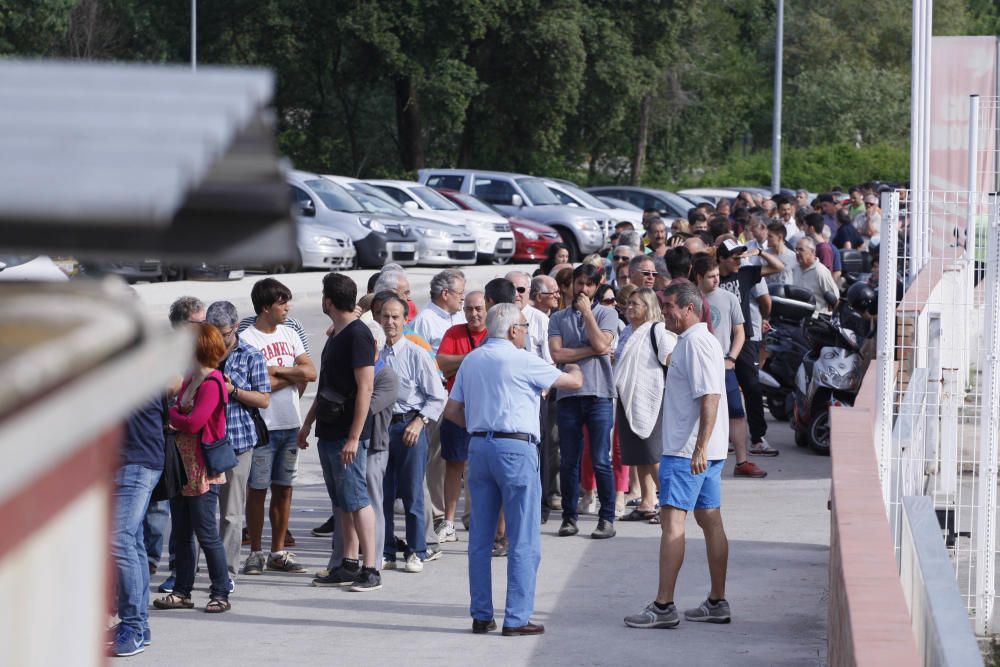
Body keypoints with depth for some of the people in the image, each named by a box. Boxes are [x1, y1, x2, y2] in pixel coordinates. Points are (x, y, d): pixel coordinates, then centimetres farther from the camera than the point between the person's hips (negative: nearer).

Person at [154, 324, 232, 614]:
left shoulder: (211, 383, -15)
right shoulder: (190, 380, 15)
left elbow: (193, 423, -22)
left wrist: (170, 414, -5)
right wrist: (174, 417, -5)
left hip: (202, 472, -9)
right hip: (182, 467, 9)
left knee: (207, 535, -3)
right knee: (181, 534, 11)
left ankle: (220, 593, 4)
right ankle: (182, 591, 18)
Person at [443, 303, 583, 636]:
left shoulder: (471, 360, 12)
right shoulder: (522, 361, -7)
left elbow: (452, 411, 13)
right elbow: (574, 383, 1)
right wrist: (573, 369, 23)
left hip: (479, 446, 7)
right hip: (515, 449, -7)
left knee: (480, 538, 10)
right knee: (523, 541, -1)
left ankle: (481, 615, 13)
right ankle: (516, 618, -3)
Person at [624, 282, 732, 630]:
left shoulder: (696, 343, -14)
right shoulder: (696, 340, 18)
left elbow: (710, 397, -23)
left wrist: (700, 447, -28)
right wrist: (701, 448, 20)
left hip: (687, 451, -11)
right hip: (703, 451, 11)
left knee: (672, 522, -10)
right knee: (710, 520, 11)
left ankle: (663, 606, -12)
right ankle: (717, 602, 15)